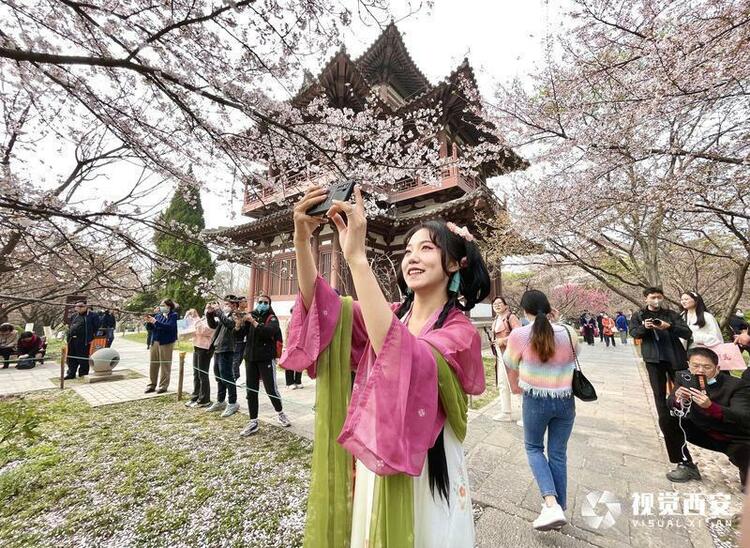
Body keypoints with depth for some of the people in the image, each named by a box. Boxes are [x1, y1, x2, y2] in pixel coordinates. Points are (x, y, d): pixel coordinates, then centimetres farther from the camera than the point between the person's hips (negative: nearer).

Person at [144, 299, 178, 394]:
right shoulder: (158, 315, 12)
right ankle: (152, 384, 23)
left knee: (165, 365, 0)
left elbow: (169, 327, -21)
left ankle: (163, 386, 10)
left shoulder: (173, 315, -6)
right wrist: (149, 322, -6)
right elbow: (150, 328, 14)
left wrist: (155, 322, -23)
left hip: (166, 343, -6)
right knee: (153, 364, 11)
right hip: (154, 342, 6)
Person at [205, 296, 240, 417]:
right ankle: (220, 402, 30)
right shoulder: (224, 315, 15)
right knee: (219, 377, 17)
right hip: (218, 350, 9)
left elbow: (228, 323, -29)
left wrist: (218, 310, -22)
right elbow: (213, 325, 17)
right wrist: (210, 313, 3)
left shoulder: (235, 316, -10)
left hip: (226, 350, -9)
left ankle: (232, 403, 6)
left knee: (227, 377, -5)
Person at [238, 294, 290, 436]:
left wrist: (254, 322, -26)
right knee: (251, 391, 6)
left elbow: (269, 331, -22)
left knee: (271, 388, -2)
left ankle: (280, 413, 22)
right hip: (250, 358, 4)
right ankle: (253, 422, 18)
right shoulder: (251, 316, 10)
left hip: (266, 358, -4)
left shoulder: (272, 318, -2)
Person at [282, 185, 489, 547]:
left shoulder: (460, 333, -17)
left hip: (423, 477, -4)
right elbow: (322, 306, -12)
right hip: (371, 467, 5)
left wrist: (357, 257, -41)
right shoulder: (392, 315, -1)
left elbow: (408, 363, -38)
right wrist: (302, 240, -27)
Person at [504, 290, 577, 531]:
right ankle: (560, 507, 31)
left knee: (533, 447, 18)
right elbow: (572, 361, 11)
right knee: (558, 453, 18)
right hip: (565, 400, 4)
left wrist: (516, 387, 18)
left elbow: (512, 367, -1)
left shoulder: (519, 335, -15)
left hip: (535, 400, -3)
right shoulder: (568, 333, -6)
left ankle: (551, 504, 4)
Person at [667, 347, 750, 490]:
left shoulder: (737, 385, -22)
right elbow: (670, 405, -13)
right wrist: (678, 400, -36)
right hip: (705, 433, 2)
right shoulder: (683, 378, -13)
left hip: (735, 439, -2)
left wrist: (710, 406, -49)